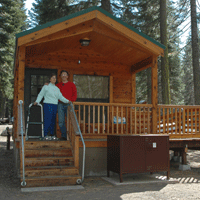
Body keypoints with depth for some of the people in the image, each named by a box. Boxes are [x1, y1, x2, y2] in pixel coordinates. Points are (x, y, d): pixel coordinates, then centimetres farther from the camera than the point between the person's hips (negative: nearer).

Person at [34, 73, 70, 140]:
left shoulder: (57, 88, 16)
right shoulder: (46, 87, 3)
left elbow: (60, 97, 10)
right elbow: (40, 95, 5)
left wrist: (67, 101, -1)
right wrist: (37, 101, -7)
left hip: (55, 105, 5)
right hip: (47, 105, -5)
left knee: (53, 120, 6)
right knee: (47, 119, -10)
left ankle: (52, 134, 13)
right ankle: (45, 135, -5)